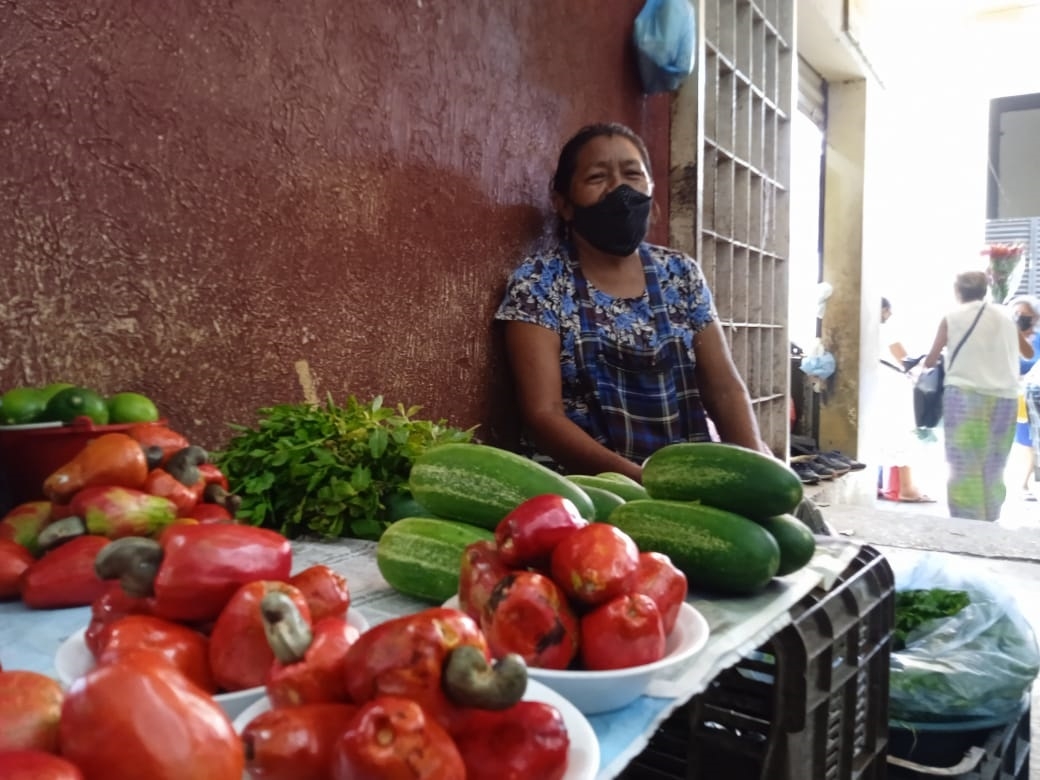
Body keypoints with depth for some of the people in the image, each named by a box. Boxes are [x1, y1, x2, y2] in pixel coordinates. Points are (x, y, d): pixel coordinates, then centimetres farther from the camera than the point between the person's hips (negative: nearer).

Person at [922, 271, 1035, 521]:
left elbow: (931, 360, 12)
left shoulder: (951, 318, 3)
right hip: (1004, 397, 4)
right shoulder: (1004, 315, 13)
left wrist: (924, 364, 33)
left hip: (964, 394, -3)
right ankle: (989, 520, 16)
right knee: (994, 467, 12)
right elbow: (1029, 352, 28)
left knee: (965, 466, -2)